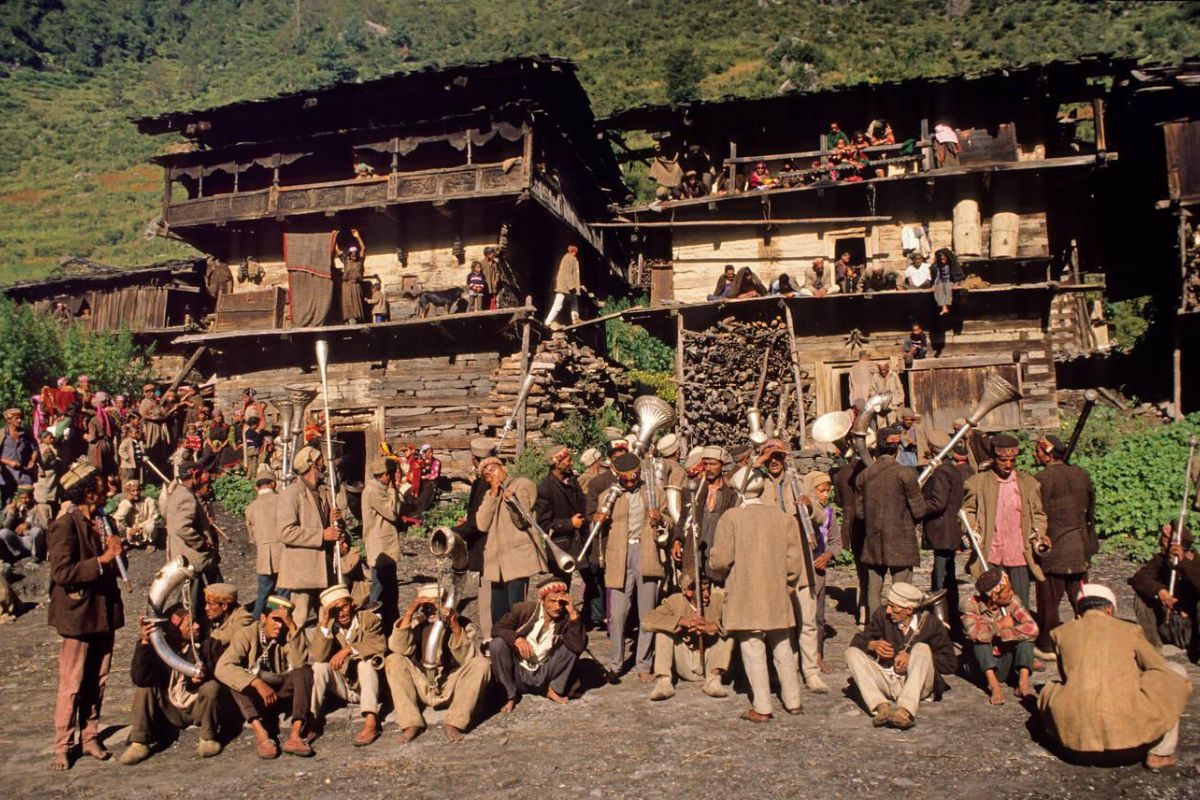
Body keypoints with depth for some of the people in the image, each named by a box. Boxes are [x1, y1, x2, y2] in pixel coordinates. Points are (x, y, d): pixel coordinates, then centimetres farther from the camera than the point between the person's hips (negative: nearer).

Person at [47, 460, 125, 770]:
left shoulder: (102, 522, 9)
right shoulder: (65, 526, -14)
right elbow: (62, 572, -22)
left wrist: (116, 553, -4)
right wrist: (101, 560, -23)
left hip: (104, 612, 7)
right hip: (78, 614, -7)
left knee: (97, 682, 13)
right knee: (72, 685, 3)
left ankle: (90, 738, 25)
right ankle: (62, 747, 16)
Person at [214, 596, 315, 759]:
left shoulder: (288, 636, -6)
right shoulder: (246, 634, -11)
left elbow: (300, 664, -25)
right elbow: (222, 667, -27)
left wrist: (293, 627, -29)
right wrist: (257, 683, -39)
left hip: (281, 693, 1)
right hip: (253, 696, -1)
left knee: (304, 671, -25)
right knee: (235, 677, -29)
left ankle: (295, 734, -38)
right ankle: (261, 733, -41)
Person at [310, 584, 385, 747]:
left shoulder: (368, 618, -8)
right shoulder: (327, 625, -2)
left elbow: (380, 645, -24)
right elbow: (317, 656, -18)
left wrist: (348, 650, -33)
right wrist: (324, 622, -26)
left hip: (369, 685, -3)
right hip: (343, 688, 3)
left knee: (365, 659, -30)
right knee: (319, 666, -18)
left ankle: (371, 721, -40)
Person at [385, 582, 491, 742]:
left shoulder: (462, 624, -7)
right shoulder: (417, 623, -4)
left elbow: (466, 659, -20)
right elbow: (398, 648, -21)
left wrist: (455, 627, -33)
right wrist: (409, 613, -27)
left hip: (451, 689, -1)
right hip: (422, 687, 1)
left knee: (481, 664, -25)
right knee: (393, 660, -20)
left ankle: (454, 723, -22)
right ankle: (411, 723, -21)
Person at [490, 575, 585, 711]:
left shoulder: (566, 618, -12)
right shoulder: (524, 609, -12)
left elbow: (579, 646, -25)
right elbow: (497, 627, -9)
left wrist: (573, 614, -32)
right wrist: (516, 638, -28)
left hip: (544, 677, 0)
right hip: (518, 673, 0)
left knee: (572, 646, -19)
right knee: (498, 643, -25)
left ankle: (555, 689, -2)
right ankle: (510, 694, -8)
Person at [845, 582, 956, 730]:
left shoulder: (930, 623, -7)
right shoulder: (882, 615, -1)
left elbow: (950, 663, -8)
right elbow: (858, 640, 6)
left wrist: (914, 658, -19)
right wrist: (873, 645, -18)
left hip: (916, 684, -3)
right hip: (886, 682, 3)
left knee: (922, 648, -27)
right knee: (852, 652, -15)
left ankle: (905, 710, -43)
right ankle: (882, 707, -36)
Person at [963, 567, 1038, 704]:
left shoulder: (1011, 601, -13)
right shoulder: (973, 604, -18)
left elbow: (1032, 629, -27)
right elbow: (973, 633, -36)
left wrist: (1001, 634, -28)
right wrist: (1000, 625, -24)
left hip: (1008, 660, 2)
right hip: (984, 664, -2)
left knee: (1025, 632, -20)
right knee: (981, 636, -28)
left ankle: (1023, 682, -26)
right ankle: (993, 684, -30)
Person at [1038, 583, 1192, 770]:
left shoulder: (1062, 632, 14)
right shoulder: (1129, 630, 11)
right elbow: (1161, 668, 22)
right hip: (1126, 726, -2)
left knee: (1048, 691, 37)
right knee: (1176, 672, 22)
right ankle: (1160, 753, 21)